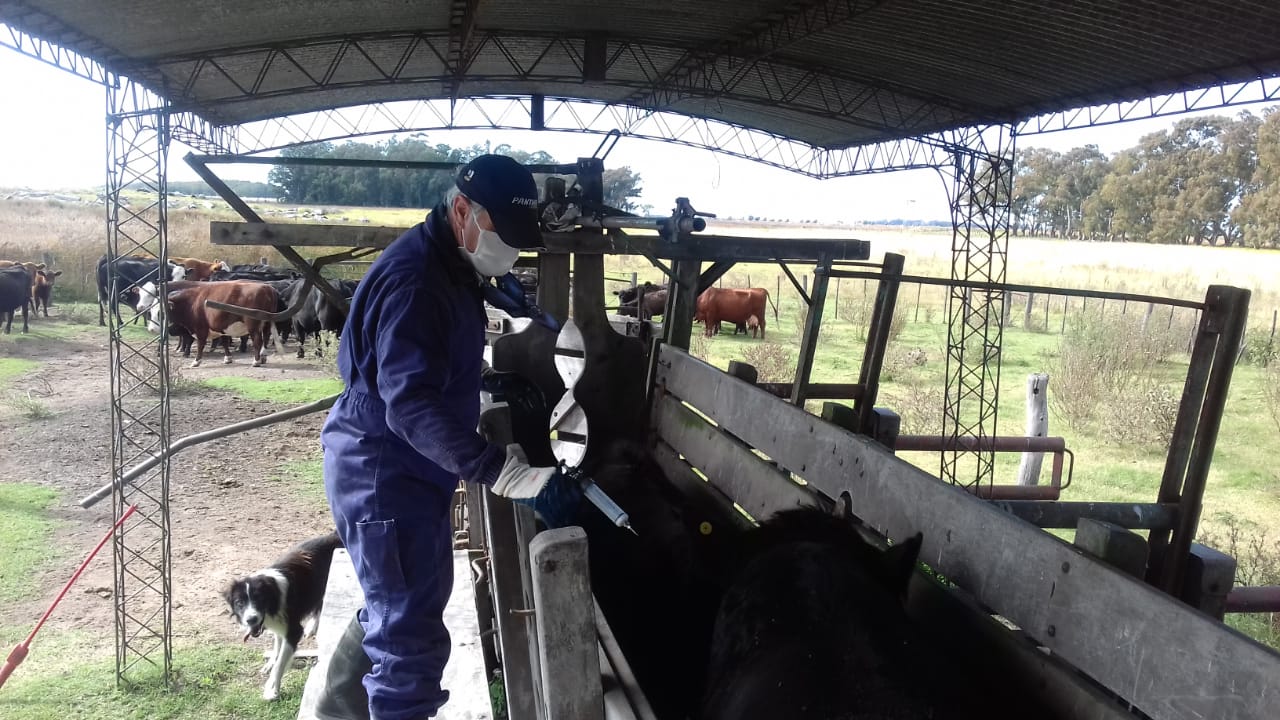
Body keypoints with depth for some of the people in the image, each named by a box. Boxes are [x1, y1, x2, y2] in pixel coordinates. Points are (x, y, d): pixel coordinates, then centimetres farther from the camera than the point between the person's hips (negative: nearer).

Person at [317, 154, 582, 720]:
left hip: (408, 469, 11)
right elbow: (410, 403, -37)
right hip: (383, 474, -11)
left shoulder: (449, 268, 8)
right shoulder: (413, 278, -25)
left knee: (398, 609, 27)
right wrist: (506, 473, -44)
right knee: (412, 637, -5)